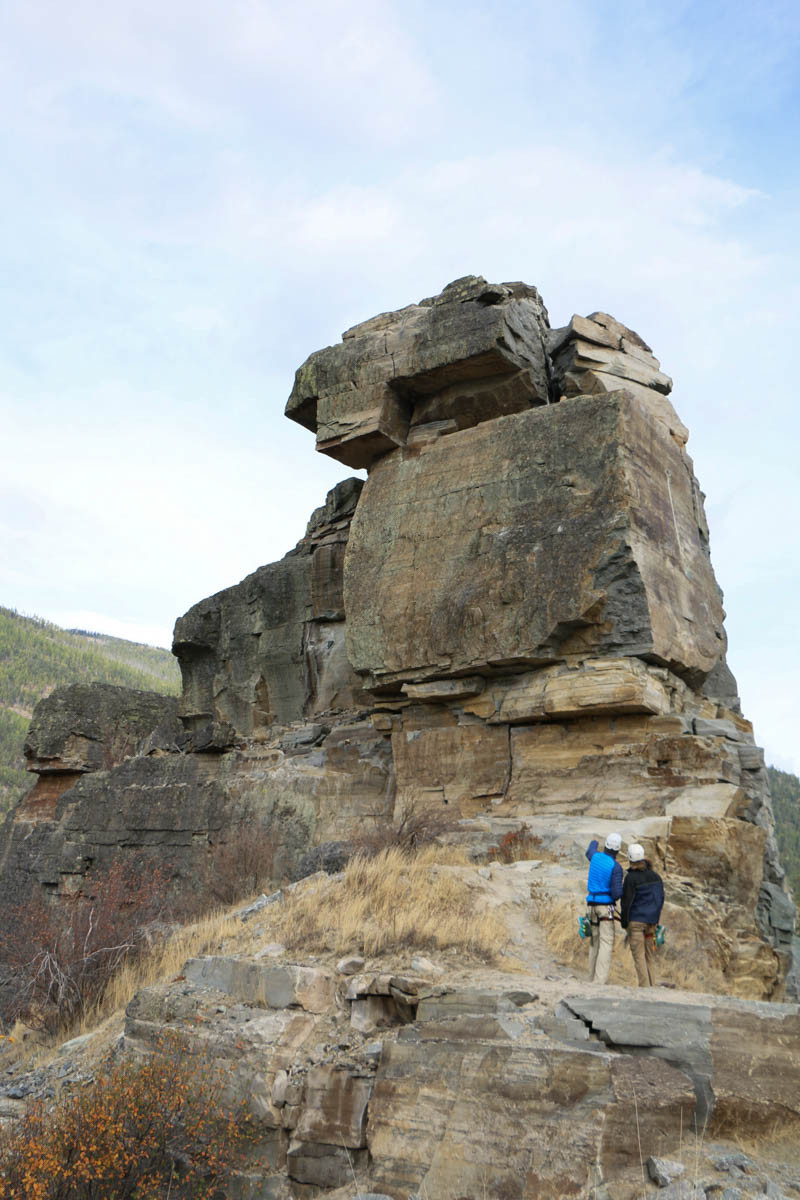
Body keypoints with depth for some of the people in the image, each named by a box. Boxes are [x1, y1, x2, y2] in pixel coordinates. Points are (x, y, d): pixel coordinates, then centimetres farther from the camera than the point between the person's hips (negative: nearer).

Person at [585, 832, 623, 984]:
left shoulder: (596, 856, 5)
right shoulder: (616, 867, -13)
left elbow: (589, 852, 32)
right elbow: (617, 892, -19)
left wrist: (594, 843, 54)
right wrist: (616, 896, 7)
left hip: (592, 905, 6)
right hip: (606, 906, -6)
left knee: (595, 942, 15)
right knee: (606, 943, -8)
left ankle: (592, 979, 19)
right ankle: (600, 980, -19)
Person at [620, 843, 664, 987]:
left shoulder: (631, 877, -14)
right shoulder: (655, 876, 5)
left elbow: (626, 901, -12)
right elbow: (661, 898, 12)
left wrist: (624, 922, -3)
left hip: (636, 921, -6)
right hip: (651, 921, 6)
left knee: (639, 956, -1)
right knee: (650, 956, 12)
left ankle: (644, 987, -4)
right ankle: (652, 986, 12)